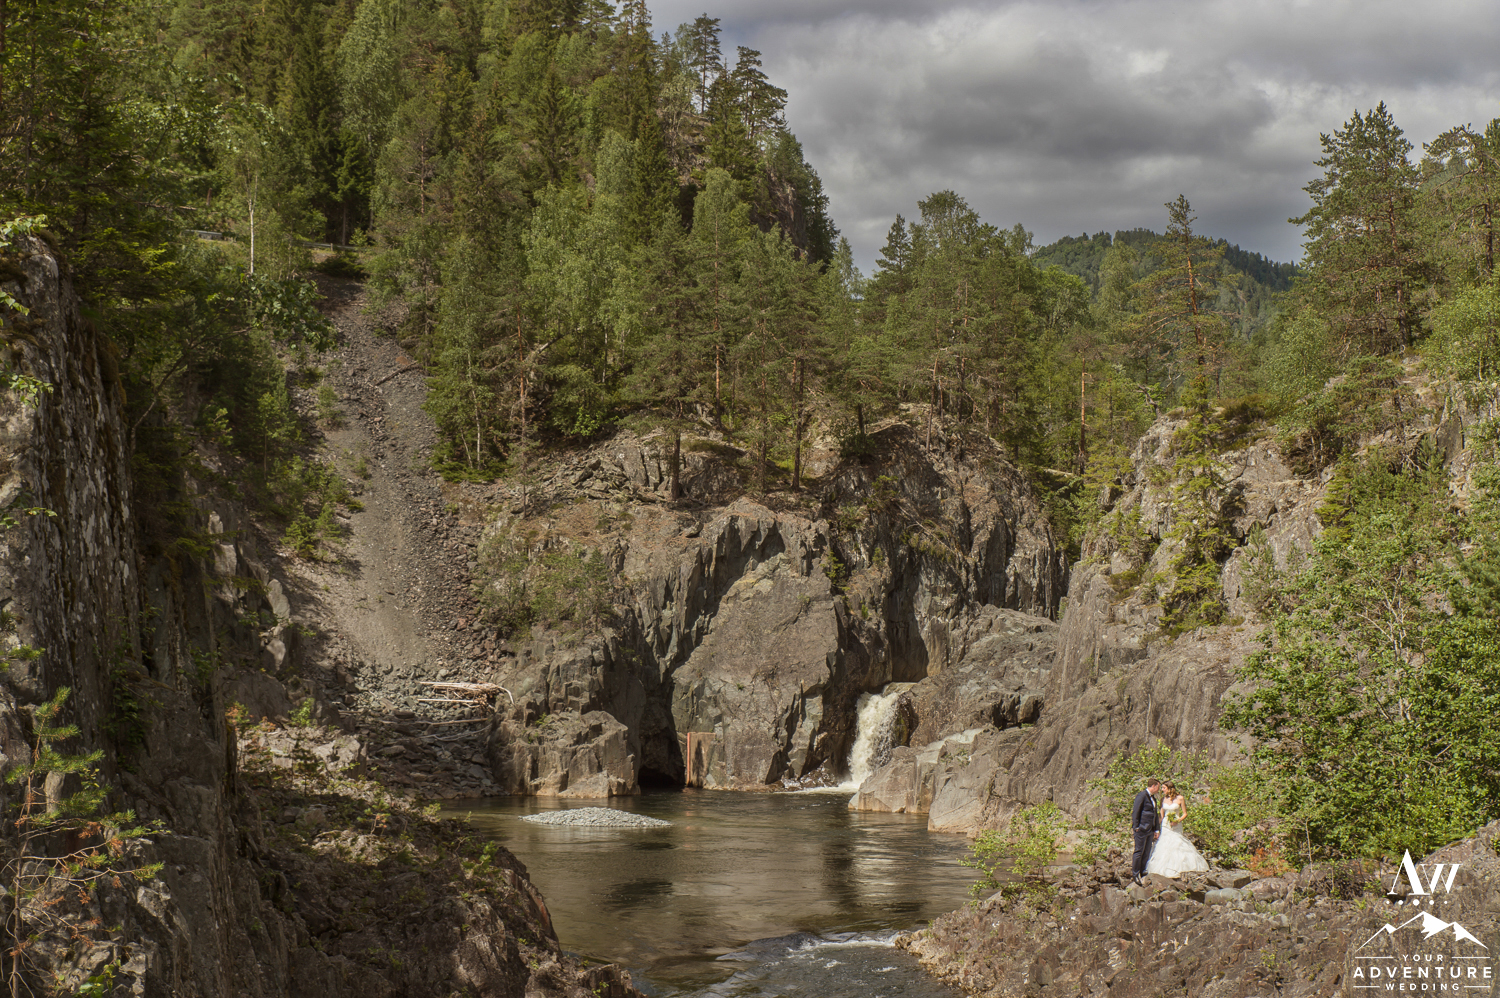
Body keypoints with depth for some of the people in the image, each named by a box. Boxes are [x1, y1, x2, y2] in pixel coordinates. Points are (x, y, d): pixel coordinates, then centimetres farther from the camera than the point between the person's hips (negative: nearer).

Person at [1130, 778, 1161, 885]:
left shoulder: (1153, 798, 18)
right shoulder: (1142, 796, -10)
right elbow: (1135, 812, -13)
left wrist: (1156, 829, 20)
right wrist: (1136, 827, -16)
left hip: (1150, 830, 9)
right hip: (1142, 829, -9)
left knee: (1147, 853, 10)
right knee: (1139, 851, -5)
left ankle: (1142, 872, 18)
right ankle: (1135, 874, 0)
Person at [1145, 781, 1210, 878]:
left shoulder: (1180, 798, -4)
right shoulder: (1163, 799, 6)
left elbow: (1185, 814, 0)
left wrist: (1178, 821, -16)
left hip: (1176, 827, -3)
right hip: (1165, 827, 3)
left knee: (1178, 847, -9)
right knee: (1164, 848, -3)